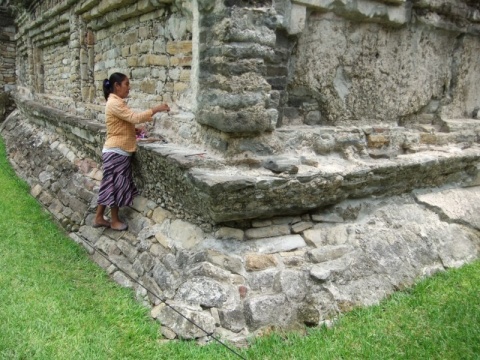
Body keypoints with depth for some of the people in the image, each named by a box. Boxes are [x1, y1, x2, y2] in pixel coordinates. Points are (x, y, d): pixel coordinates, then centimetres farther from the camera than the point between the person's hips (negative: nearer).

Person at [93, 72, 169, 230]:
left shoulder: (117, 102, 15)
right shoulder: (114, 103, -18)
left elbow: (130, 120, 17)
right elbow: (134, 118, -25)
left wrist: (150, 117, 6)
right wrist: (155, 109, -20)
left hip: (117, 151, 10)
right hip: (116, 152, -10)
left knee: (110, 185, 14)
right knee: (115, 185, 2)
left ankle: (99, 218, 23)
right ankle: (115, 221, 15)